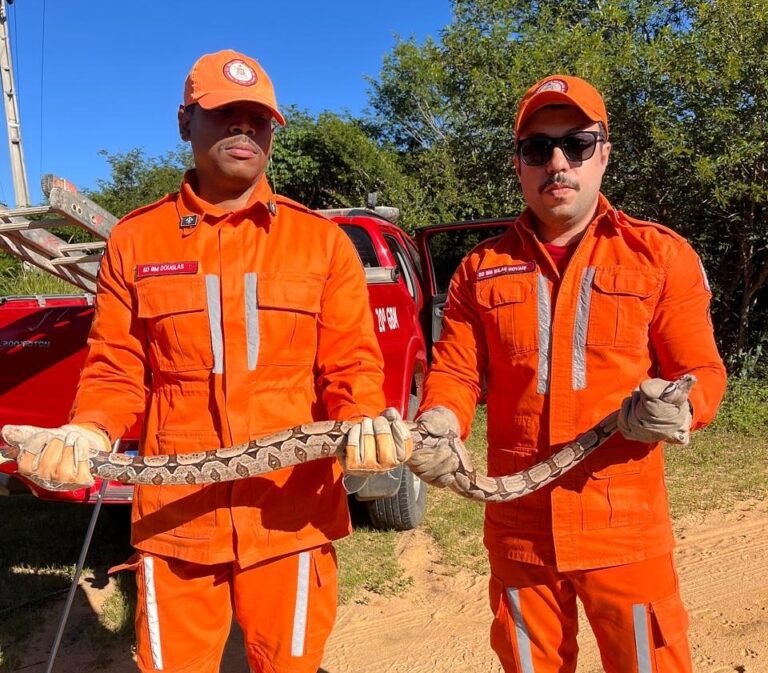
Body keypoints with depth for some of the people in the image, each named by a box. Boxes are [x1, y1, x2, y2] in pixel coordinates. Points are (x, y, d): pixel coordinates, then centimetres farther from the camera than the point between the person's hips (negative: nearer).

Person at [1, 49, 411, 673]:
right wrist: (89, 432, -15)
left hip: (292, 516, 0)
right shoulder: (134, 240, 5)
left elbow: (351, 364, 0)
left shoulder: (322, 239, 3)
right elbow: (117, 369, 5)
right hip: (174, 519, 1)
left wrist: (363, 424, -19)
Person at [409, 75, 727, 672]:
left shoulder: (660, 254, -1)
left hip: (627, 527, -2)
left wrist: (675, 408, -23)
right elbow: (456, 369, 2)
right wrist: (438, 423, -18)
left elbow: (701, 370, -1)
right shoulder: (482, 268, 5)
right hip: (517, 527, 2)